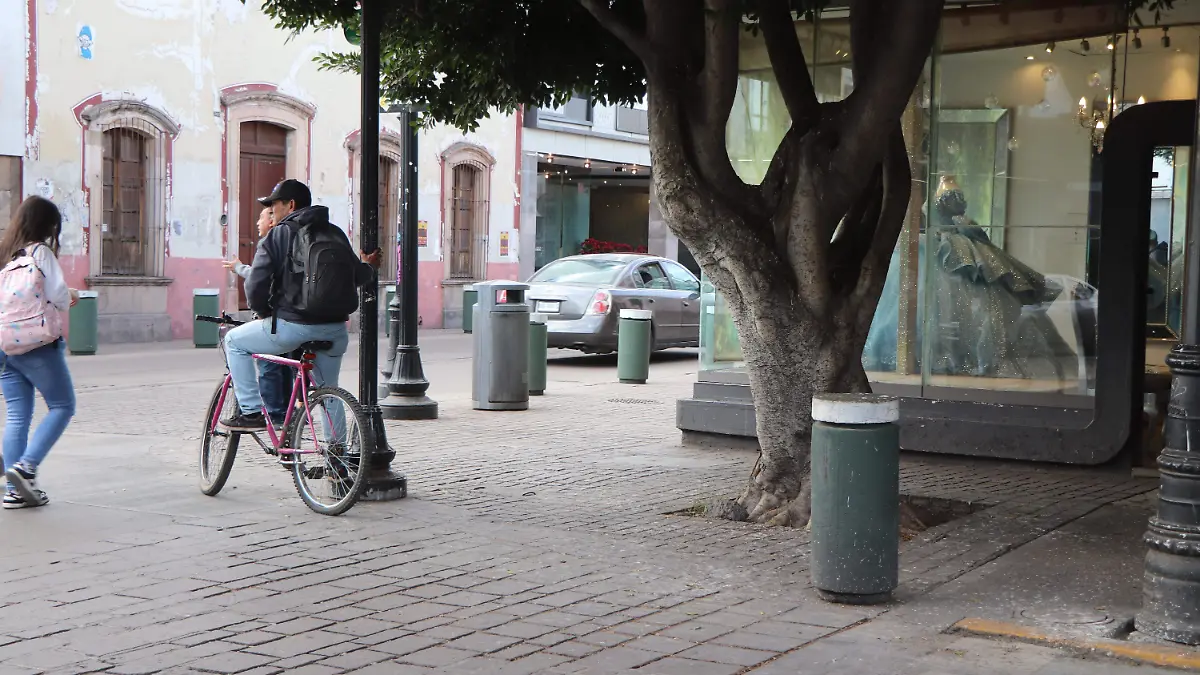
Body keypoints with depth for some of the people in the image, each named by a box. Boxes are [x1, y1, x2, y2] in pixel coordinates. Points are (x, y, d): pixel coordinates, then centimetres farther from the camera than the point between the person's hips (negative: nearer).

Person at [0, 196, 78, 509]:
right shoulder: (40, 252, -7)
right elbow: (58, 296, -14)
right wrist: (70, 296, 9)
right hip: (38, 344, -7)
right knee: (62, 406, 4)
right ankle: (26, 466, -12)